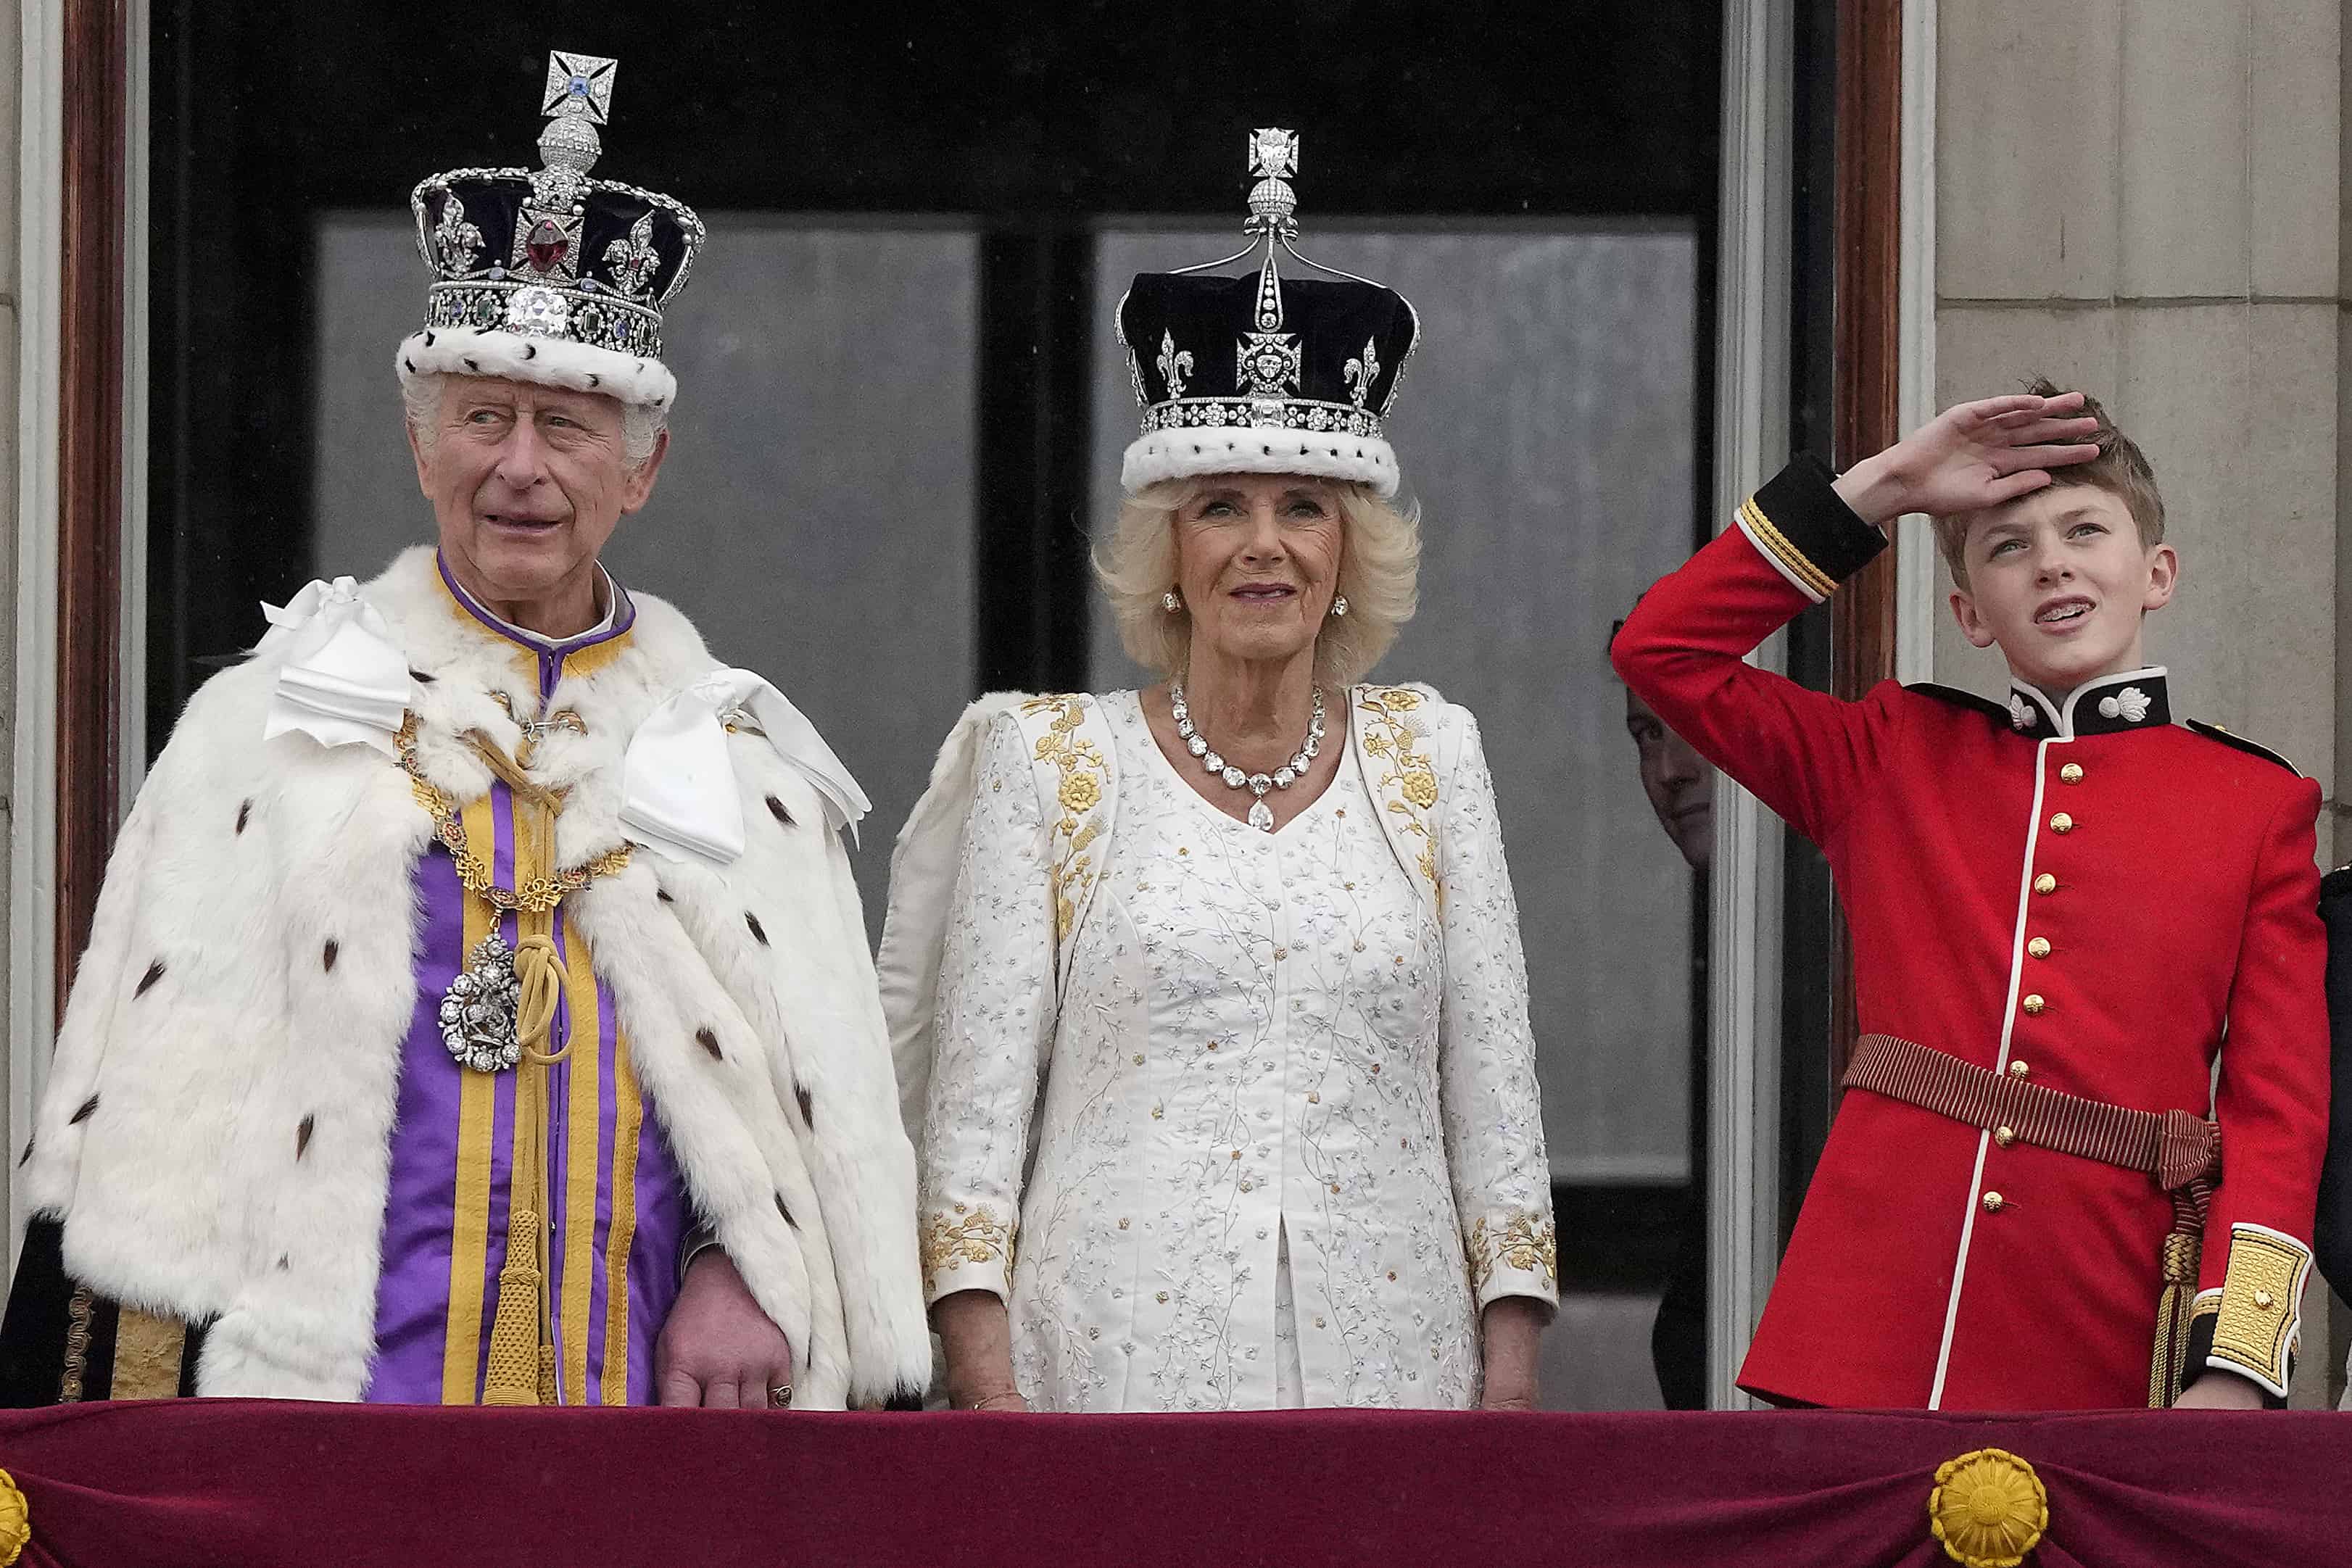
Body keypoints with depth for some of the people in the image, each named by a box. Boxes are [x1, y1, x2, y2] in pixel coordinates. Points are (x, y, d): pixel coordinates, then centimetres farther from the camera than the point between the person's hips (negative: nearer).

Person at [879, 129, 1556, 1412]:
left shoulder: (1428, 756, 12)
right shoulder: (1047, 762, 5)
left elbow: (1492, 1076, 11)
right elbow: (974, 1084, 2)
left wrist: (1510, 1373, 4)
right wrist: (987, 1383, -7)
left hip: (1383, 1350, 2)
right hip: (1115, 1353, -2)